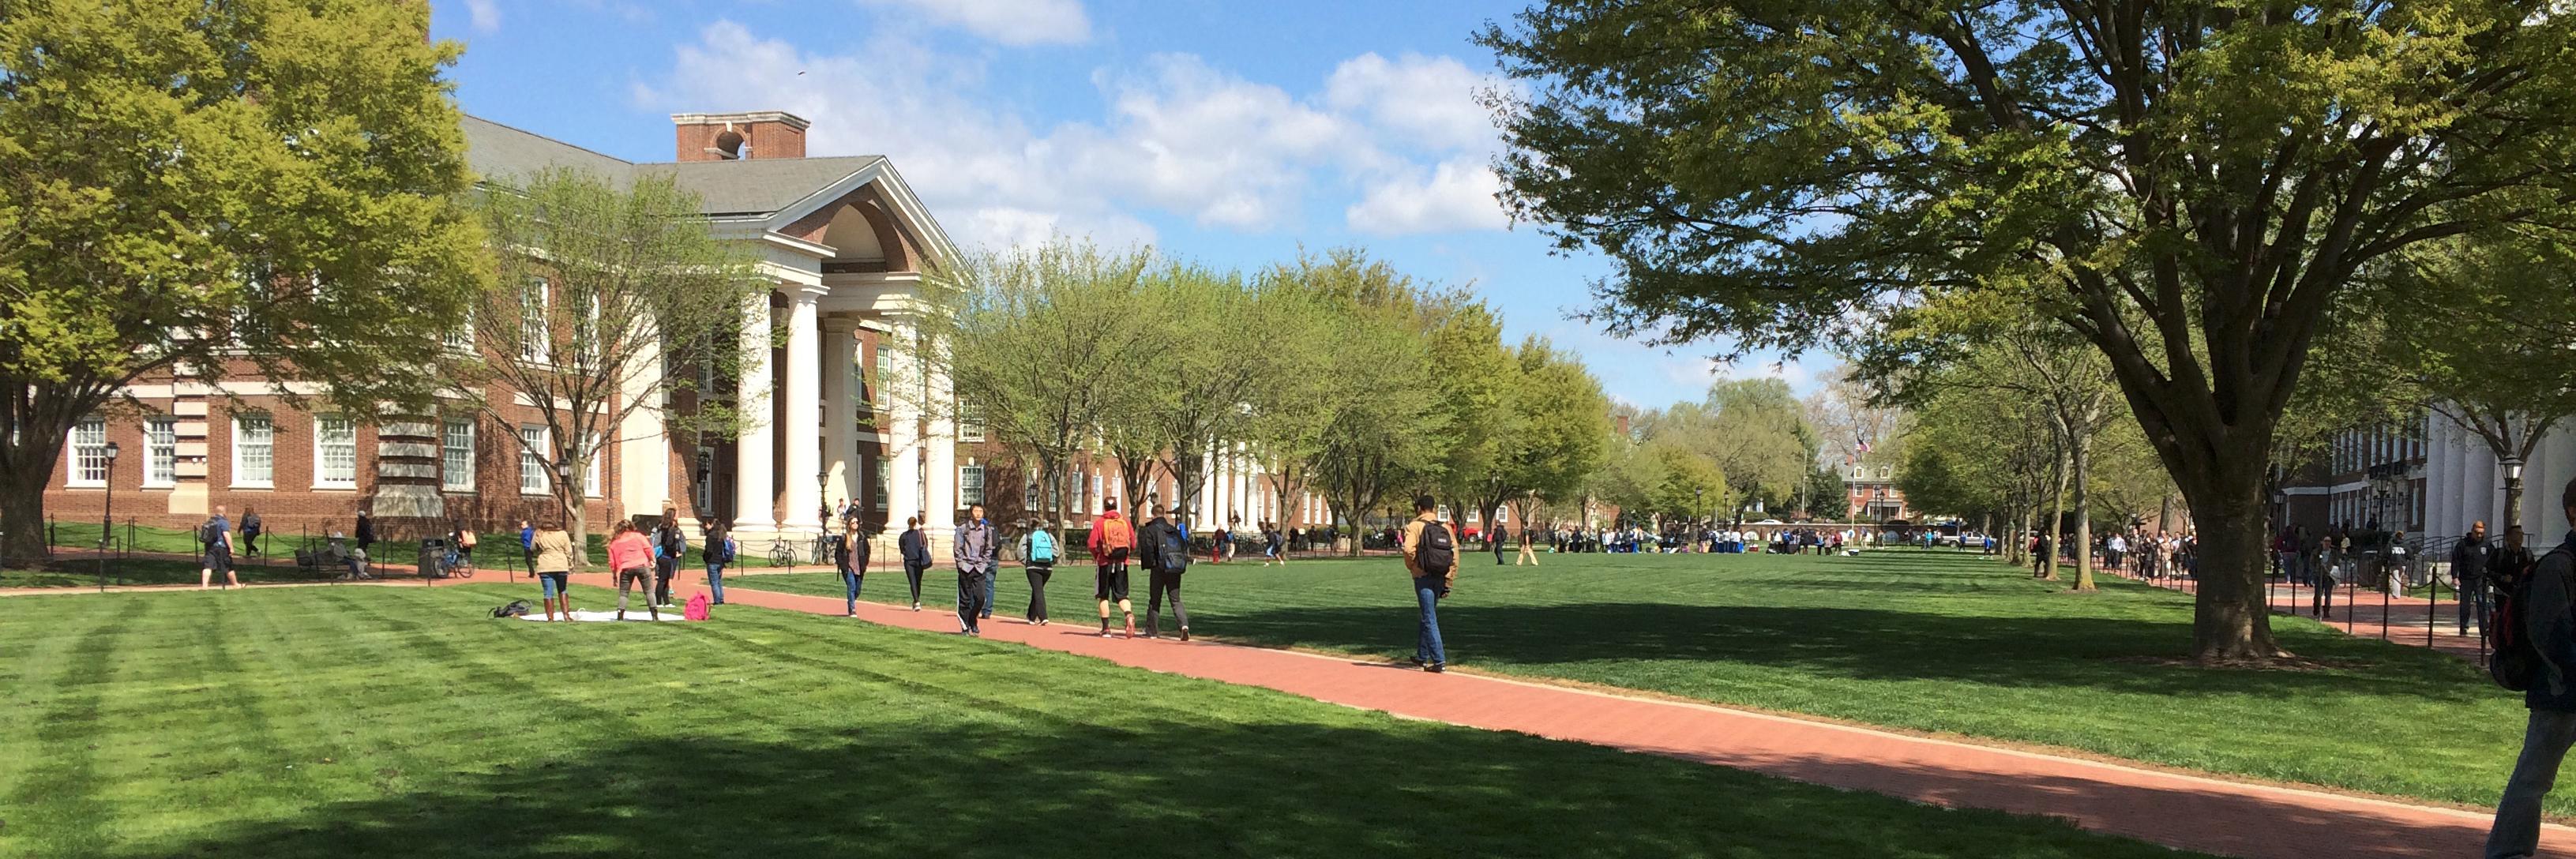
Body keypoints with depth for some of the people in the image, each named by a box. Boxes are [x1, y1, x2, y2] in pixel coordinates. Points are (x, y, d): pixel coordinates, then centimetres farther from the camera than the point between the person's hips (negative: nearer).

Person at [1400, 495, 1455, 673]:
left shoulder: (1414, 526, -4)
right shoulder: (1445, 528, 10)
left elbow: (1409, 550, -20)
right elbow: (1455, 554, 5)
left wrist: (1411, 568, 0)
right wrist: (1448, 583, 10)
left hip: (1423, 577, -6)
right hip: (1440, 578, 6)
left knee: (1430, 620, -4)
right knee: (1427, 616, 21)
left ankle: (1440, 661, -9)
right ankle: (1422, 656, 31)